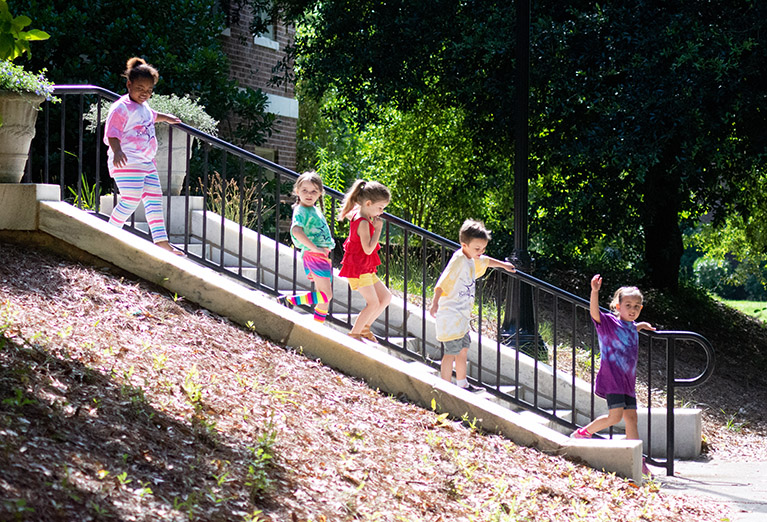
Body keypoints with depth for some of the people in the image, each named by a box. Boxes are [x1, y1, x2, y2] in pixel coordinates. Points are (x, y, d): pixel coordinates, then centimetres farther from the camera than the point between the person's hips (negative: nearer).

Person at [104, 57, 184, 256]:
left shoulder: (143, 107, 17)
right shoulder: (121, 108, -12)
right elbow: (112, 133, -21)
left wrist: (167, 118, 52)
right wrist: (117, 151, -36)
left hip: (146, 162, 10)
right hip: (127, 162, -10)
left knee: (154, 199, 7)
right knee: (131, 200, -16)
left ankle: (161, 240, 9)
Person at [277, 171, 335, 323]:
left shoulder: (315, 210, 16)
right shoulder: (301, 211, -13)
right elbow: (297, 231, -31)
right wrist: (314, 247, -31)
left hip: (322, 255, 9)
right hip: (313, 255, -9)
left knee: (323, 297, 12)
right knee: (326, 295, -12)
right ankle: (288, 301, -8)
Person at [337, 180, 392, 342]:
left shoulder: (356, 213, 6)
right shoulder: (363, 223, -23)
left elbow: (347, 214, 31)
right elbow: (368, 249, -27)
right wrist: (377, 229, -21)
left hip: (365, 269, 10)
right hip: (357, 269, -10)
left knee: (386, 297, 12)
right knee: (373, 303, -9)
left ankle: (364, 327, 22)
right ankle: (354, 333, 1)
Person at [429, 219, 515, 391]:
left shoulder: (472, 259, 8)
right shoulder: (458, 261, -21)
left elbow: (485, 261, 32)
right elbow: (442, 283, -31)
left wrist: (503, 265, 38)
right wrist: (435, 303, -42)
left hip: (462, 315, 10)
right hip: (451, 314, -10)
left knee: (463, 349, 20)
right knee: (451, 351, -7)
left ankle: (463, 385, 34)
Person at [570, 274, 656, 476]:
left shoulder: (632, 327, 16)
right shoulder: (608, 322, -6)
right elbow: (594, 311, -27)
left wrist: (641, 326, 31)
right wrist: (595, 291, -41)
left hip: (628, 381, 7)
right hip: (611, 378, -7)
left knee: (631, 417, 4)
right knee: (615, 416, -16)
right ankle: (582, 434, 3)